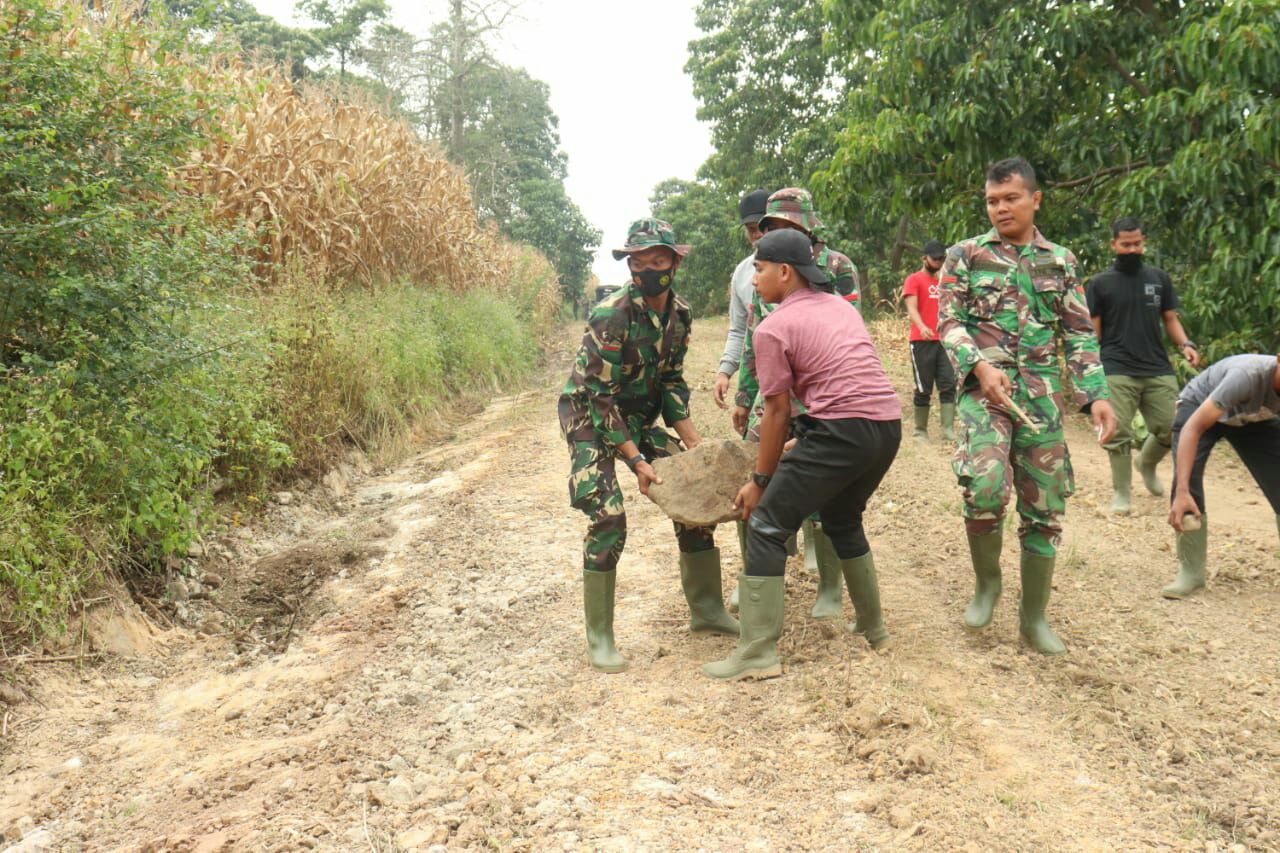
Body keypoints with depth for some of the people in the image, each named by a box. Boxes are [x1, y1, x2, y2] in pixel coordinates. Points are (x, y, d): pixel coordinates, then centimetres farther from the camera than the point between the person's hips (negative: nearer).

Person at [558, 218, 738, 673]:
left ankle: (706, 608, 20)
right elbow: (601, 396, -24)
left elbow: (672, 381, 5)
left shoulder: (680, 312, -4)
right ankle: (599, 638, -5)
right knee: (608, 517, -19)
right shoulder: (611, 316, -25)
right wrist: (636, 460, -26)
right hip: (589, 417, -7)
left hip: (639, 416, 7)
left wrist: (693, 442, -4)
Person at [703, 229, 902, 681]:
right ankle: (873, 627, 39)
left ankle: (758, 652, -2)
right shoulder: (839, 306, 20)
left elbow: (779, 411, -2)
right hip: (889, 426, 8)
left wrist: (760, 480, 7)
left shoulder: (773, 327, -2)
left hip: (842, 430, -8)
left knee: (767, 526, 1)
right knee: (842, 519, 29)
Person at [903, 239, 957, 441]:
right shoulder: (914, 280, -1)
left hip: (944, 341, 5)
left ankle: (948, 430, -6)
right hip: (922, 342, -5)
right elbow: (911, 308, -14)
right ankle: (920, 431, 9)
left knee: (949, 385, -4)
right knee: (923, 389, 0)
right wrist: (922, 327, -32)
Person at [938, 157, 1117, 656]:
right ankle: (986, 580, 4)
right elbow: (948, 320, -1)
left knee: (1045, 506, 5)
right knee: (986, 484, -25)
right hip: (983, 386, -3)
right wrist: (981, 366, -18)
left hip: (1040, 394, 3)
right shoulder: (966, 255, 5)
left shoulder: (1060, 262, 12)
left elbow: (1079, 334, 11)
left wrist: (1096, 394, -1)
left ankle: (1034, 617, 20)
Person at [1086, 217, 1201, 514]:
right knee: (1118, 434, -5)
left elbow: (1170, 319, 15)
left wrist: (1185, 344, -5)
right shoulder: (1100, 283, 2)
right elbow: (1093, 331, 2)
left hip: (1158, 370, 3)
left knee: (1171, 428, 2)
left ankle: (1147, 464, 34)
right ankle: (1122, 494, 9)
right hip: (1117, 372, -3)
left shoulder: (1159, 278, 11)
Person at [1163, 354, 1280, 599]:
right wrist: (1182, 491, -52)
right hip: (1198, 405, -4)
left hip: (1254, 418, 5)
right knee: (1186, 480, -25)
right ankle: (1191, 572, -12)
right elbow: (1193, 428, -44)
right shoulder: (1248, 375, -42)